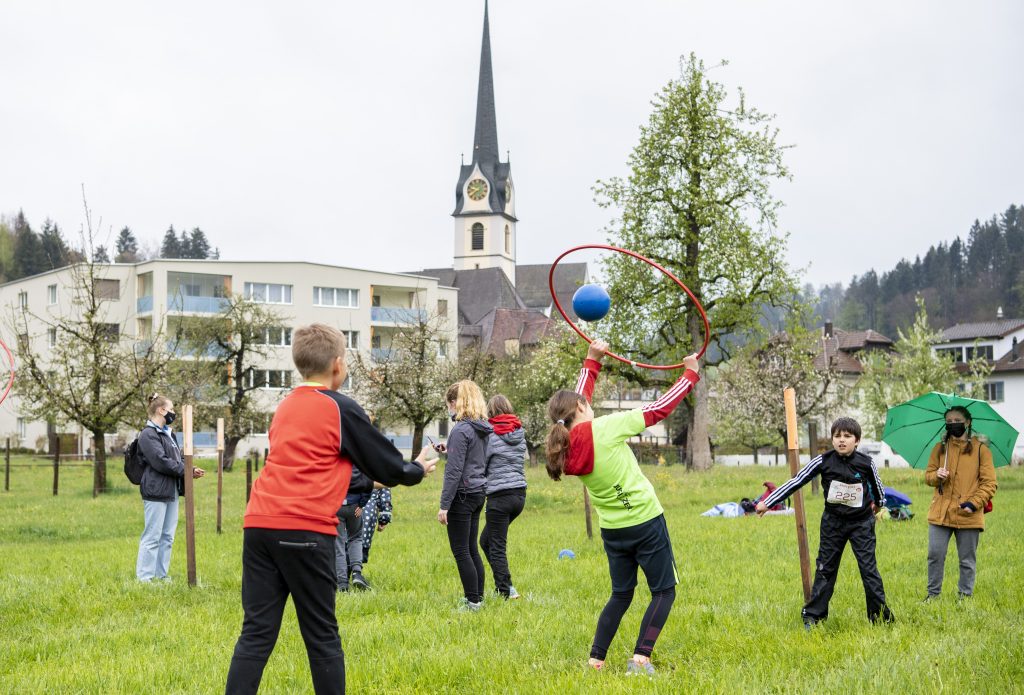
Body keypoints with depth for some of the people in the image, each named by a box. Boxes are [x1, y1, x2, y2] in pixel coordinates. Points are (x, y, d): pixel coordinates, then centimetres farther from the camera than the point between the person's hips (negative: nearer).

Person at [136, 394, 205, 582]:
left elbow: (178, 459, 22)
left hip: (171, 492, 9)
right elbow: (161, 462, -19)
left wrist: (189, 469, 1)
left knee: (167, 536, 12)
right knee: (152, 536, -7)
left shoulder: (168, 434, 19)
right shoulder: (148, 435, -11)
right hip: (156, 491, -9)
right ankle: (144, 577, -3)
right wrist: (186, 471, -15)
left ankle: (162, 574, 19)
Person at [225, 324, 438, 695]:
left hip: (258, 525, 6)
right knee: (322, 636, 5)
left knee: (256, 633, 4)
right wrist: (417, 470, 29)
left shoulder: (285, 407, 19)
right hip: (305, 531, -6)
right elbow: (388, 468, 8)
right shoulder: (342, 409, 0)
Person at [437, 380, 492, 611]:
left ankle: (473, 601, 0)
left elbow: (454, 471, -19)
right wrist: (450, 450, 14)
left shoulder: (461, 430, -16)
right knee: (471, 548, 15)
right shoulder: (482, 428, 10)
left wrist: (444, 505, -17)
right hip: (479, 491, 9)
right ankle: (477, 596, 20)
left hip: (463, 494, -9)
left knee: (460, 550, -2)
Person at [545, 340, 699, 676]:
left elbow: (578, 399, 15)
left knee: (620, 594, 19)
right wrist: (691, 374, 1)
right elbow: (657, 410, -11)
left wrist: (592, 360, 23)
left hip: (612, 530, 6)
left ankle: (595, 659, 11)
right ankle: (640, 658, -6)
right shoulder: (604, 428, -19)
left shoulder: (566, 445, -3)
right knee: (664, 591, 7)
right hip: (646, 522, -6)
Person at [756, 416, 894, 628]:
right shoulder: (823, 461, -11)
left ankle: (881, 616, 8)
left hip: (861, 523, -1)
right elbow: (796, 482, -8)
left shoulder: (866, 463, -11)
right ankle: (813, 616, 13)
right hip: (833, 522, 1)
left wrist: (880, 504, 30)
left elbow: (877, 485, 11)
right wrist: (768, 503, -8)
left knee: (869, 569, -2)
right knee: (825, 569, 7)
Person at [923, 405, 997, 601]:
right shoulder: (940, 448, 11)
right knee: (935, 554, 0)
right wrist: (936, 476, -8)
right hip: (941, 513, 2)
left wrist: (974, 503, -12)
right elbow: (928, 475, 16)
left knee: (968, 560, 5)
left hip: (969, 516, -2)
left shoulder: (981, 449, 2)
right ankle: (933, 593, 14)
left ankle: (965, 595, 17)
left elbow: (989, 483, 0)